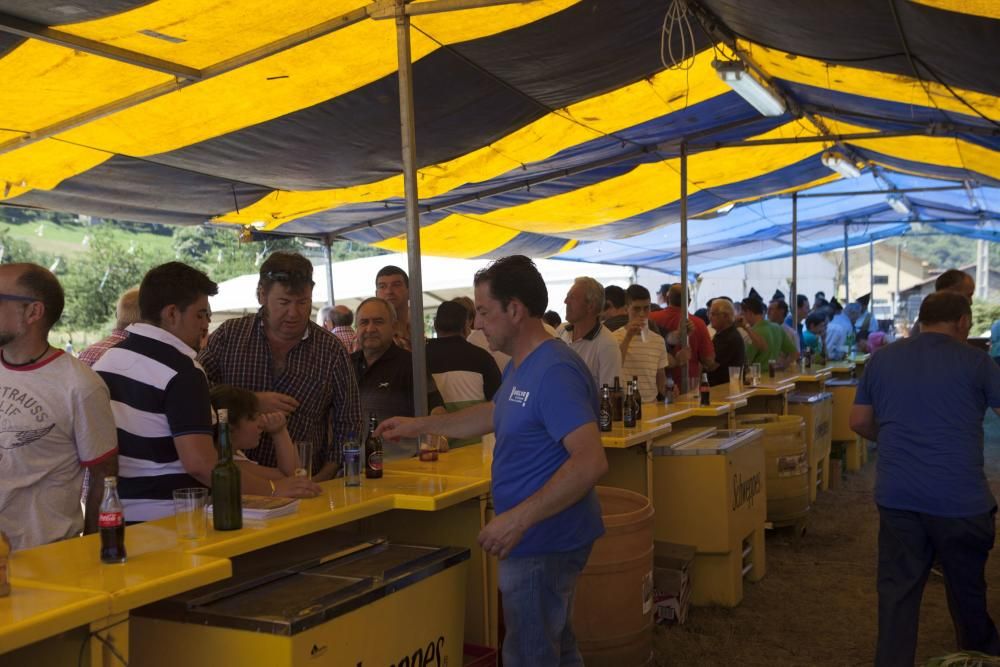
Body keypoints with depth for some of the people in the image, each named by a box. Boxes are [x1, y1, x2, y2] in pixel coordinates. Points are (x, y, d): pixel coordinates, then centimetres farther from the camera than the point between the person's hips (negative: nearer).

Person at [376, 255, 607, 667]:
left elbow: (591, 462, -31)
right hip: (538, 538, 10)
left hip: (544, 542, -10)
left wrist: (518, 519, -31)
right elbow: (494, 415, 28)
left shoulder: (555, 371, -23)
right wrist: (420, 426, 27)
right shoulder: (520, 367, 10)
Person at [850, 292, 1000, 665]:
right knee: (967, 584, 19)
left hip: (897, 494, 2)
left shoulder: (881, 359, 6)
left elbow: (859, 422, 11)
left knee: (897, 587, 7)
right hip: (959, 496, -2)